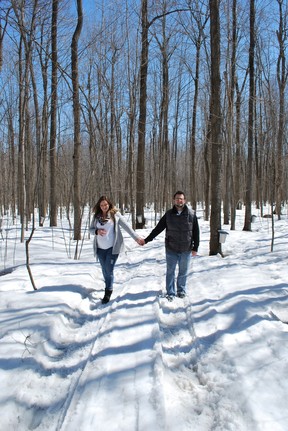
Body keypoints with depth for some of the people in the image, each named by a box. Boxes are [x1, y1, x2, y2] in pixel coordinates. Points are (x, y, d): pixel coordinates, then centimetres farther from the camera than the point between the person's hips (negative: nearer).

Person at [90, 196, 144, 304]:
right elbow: (91, 229, 9)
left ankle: (108, 293, 3)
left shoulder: (115, 214, -5)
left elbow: (126, 226, -5)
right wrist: (97, 231, -14)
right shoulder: (96, 216, 5)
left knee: (109, 270, -8)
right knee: (104, 270, 12)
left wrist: (136, 238, -9)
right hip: (100, 248, 4)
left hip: (113, 247, -4)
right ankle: (108, 288, 29)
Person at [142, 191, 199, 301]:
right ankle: (170, 293, 18)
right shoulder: (168, 214, -3)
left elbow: (196, 232, 0)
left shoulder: (191, 214, -4)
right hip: (171, 249, 0)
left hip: (186, 250, 0)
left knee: (183, 272, 13)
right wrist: (147, 240, -3)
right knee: (170, 272, 6)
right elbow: (158, 228, 1)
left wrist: (195, 247, -1)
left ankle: (181, 290, 30)